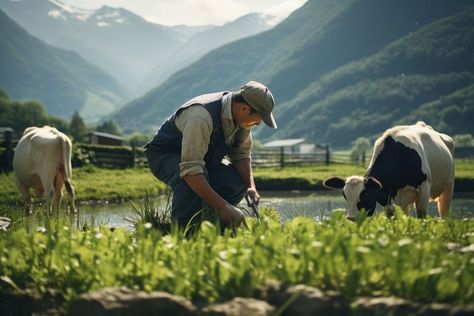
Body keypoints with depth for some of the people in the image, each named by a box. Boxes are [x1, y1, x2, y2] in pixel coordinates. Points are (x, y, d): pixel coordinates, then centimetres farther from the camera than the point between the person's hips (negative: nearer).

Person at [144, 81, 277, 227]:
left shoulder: (242, 116, -13)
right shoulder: (202, 117, -39)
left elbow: (241, 154, -1)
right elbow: (190, 170, -44)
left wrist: (251, 186, -19)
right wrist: (222, 206, -46)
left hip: (203, 157, 8)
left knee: (238, 182, -12)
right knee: (192, 180, -38)